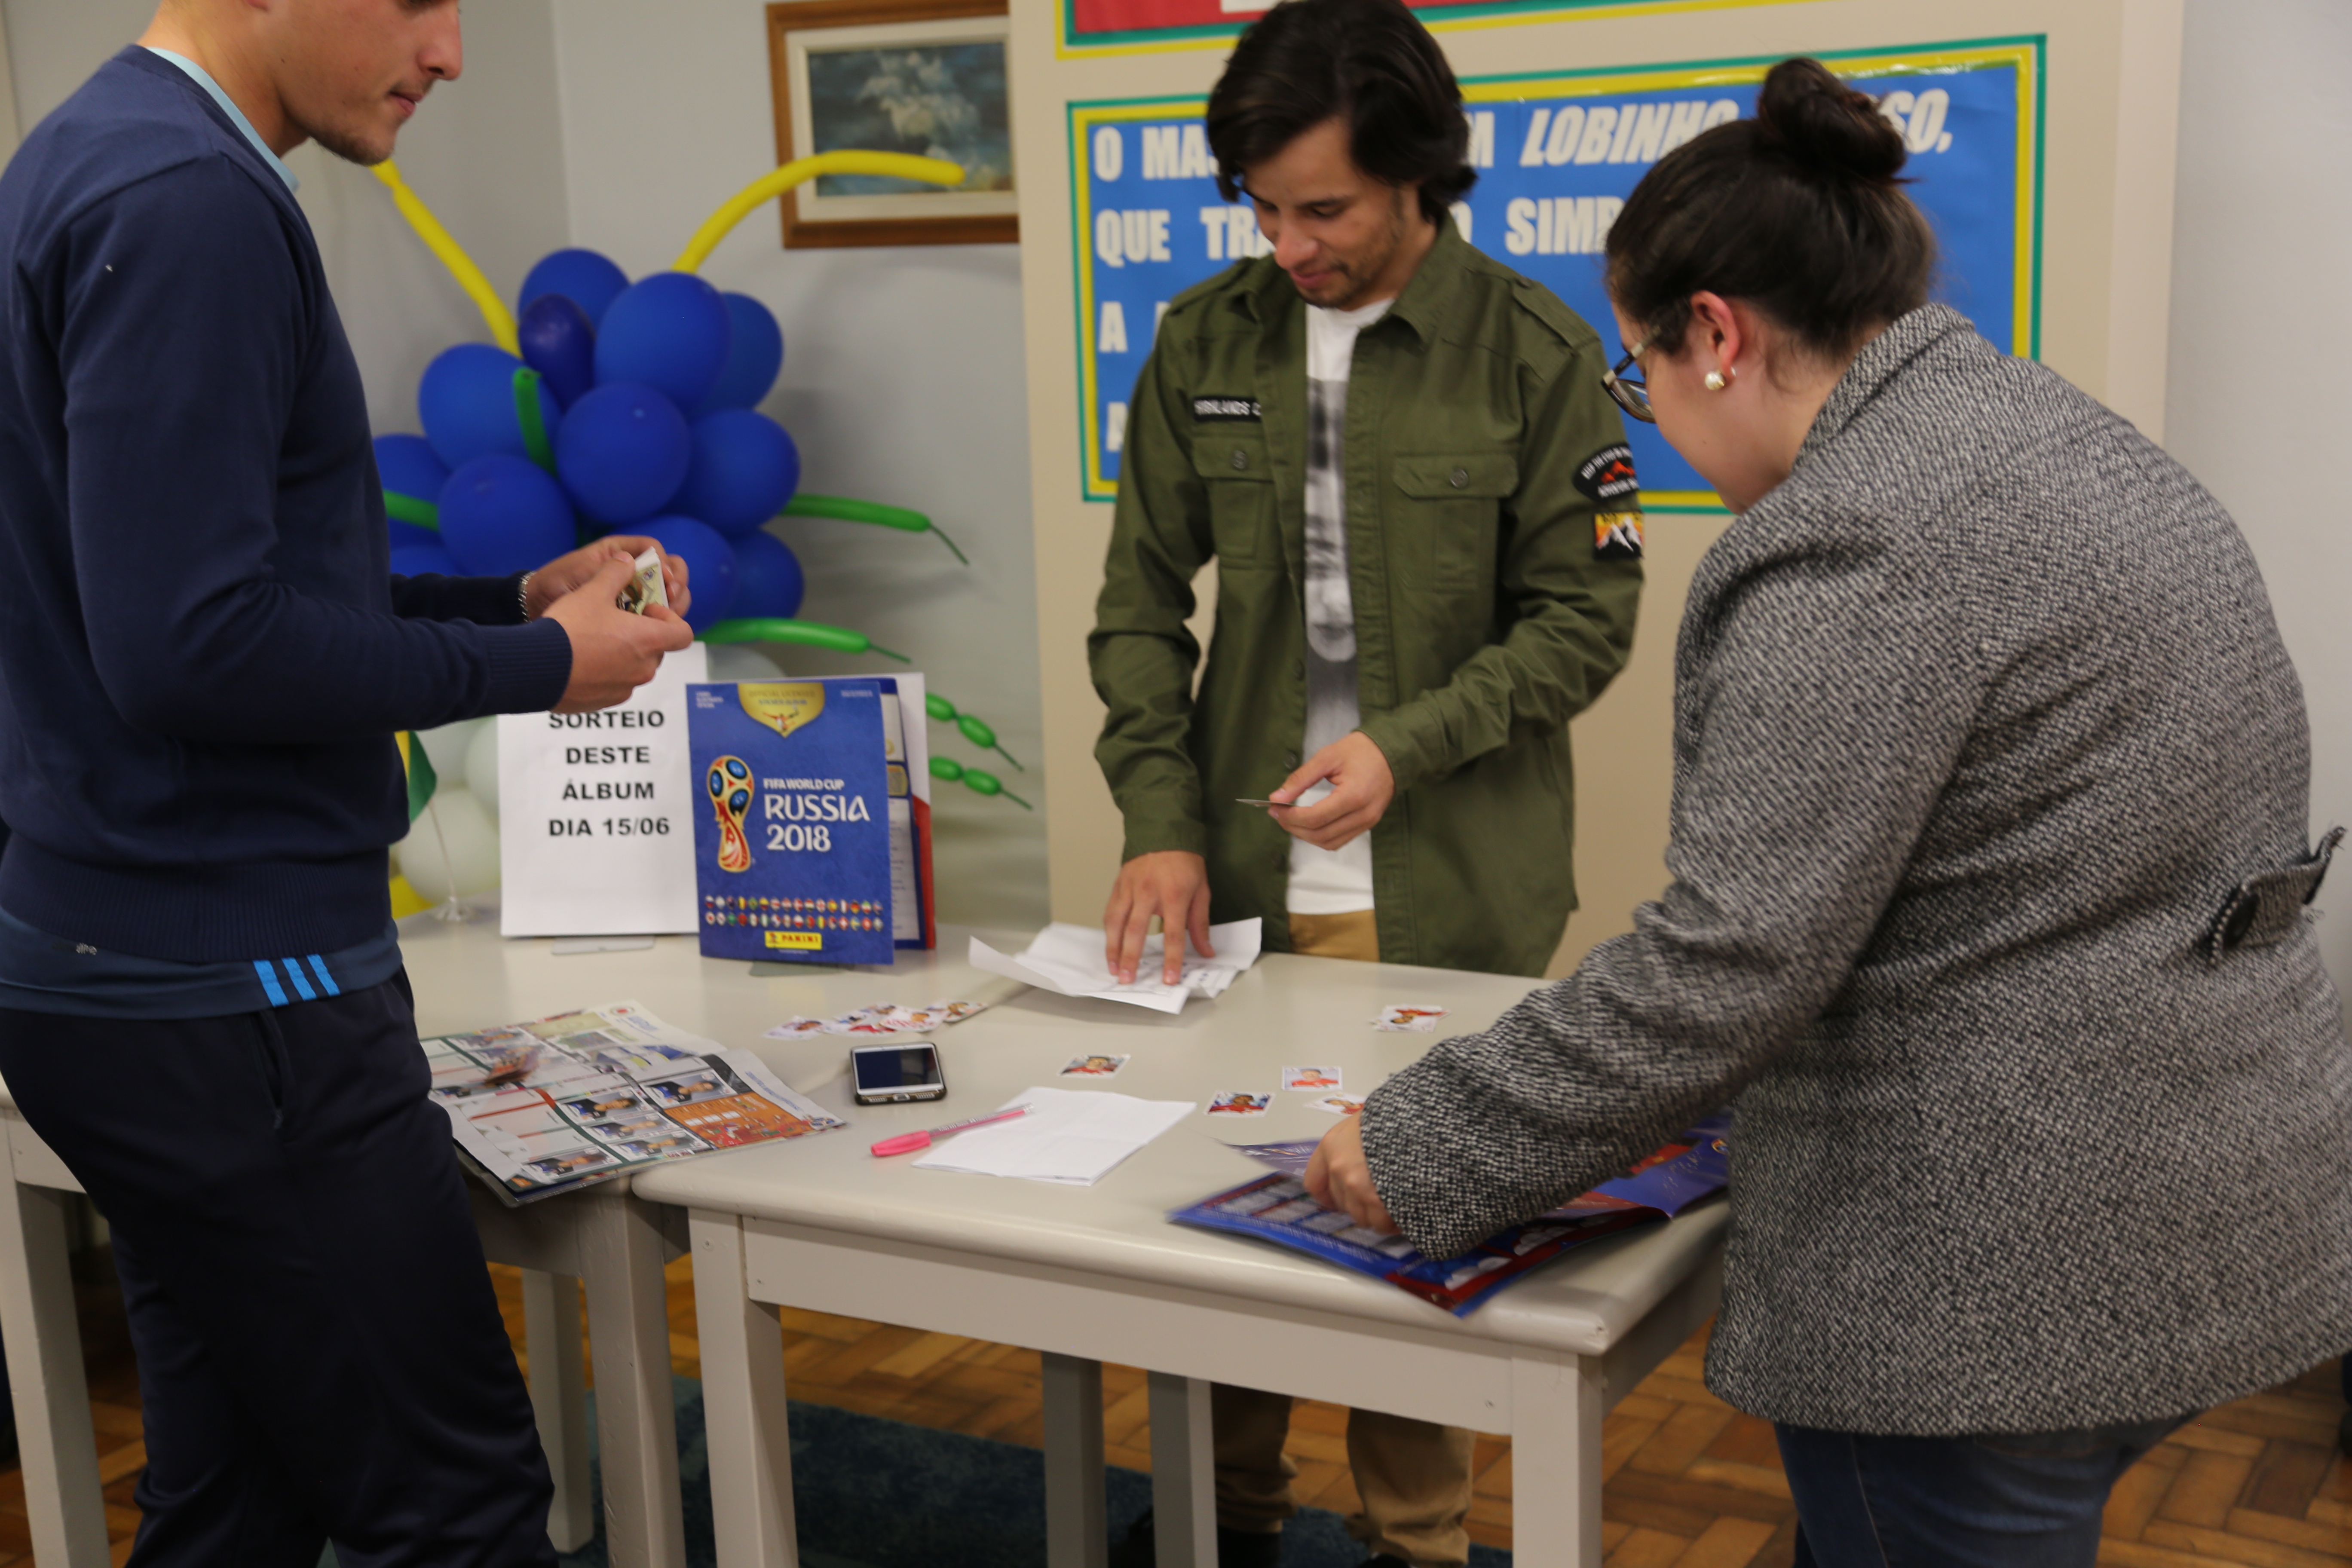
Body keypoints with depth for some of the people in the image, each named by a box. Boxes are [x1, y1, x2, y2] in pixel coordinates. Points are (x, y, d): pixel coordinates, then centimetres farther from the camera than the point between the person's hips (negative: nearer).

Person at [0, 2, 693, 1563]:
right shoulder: (190, 203, -17)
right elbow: (193, 647, -23)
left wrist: (516, 601, 10)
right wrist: (535, 665, -10)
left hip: (127, 964, 10)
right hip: (233, 988, -10)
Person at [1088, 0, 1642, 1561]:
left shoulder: (1533, 354, -6)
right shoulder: (1205, 344, 4)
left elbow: (1587, 617, -4)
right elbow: (1143, 605, 7)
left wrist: (1409, 745, -18)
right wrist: (1162, 820, -3)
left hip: (1449, 893, -3)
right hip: (1239, 875, 3)